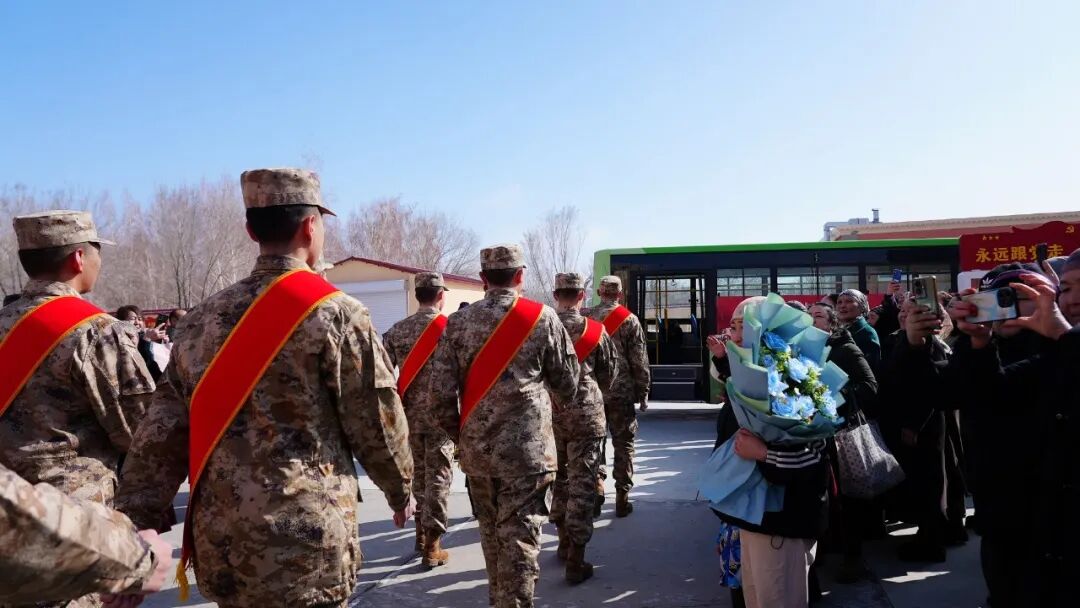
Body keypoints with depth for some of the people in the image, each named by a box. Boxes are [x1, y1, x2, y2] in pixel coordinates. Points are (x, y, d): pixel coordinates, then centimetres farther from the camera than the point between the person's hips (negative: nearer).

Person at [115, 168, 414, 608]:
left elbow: (160, 437, 4)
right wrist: (401, 490, 9)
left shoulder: (202, 319, 5)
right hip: (306, 551, -5)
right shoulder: (336, 314, -12)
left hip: (219, 548, 6)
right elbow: (378, 424, -7)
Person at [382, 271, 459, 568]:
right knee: (437, 477, 2)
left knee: (418, 473, 20)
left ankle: (422, 532, 30)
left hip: (410, 414, 5)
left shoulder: (397, 330, 4)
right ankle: (432, 545, 5)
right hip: (440, 414, -5)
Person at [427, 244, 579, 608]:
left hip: (477, 449, 3)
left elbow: (442, 389, -2)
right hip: (526, 449, -3)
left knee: (491, 533, 20)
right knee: (519, 538, 1)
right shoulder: (543, 319, -3)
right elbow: (568, 386, 2)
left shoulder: (458, 322, 1)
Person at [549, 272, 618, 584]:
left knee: (559, 477, 20)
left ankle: (565, 542, 32)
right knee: (582, 484, 0)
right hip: (585, 415, -3)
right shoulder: (595, 330, -6)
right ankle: (575, 560, 1)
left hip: (550, 414, 4)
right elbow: (610, 374, 4)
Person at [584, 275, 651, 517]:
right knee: (623, 444, 6)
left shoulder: (584, 317, 3)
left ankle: (596, 484, 11)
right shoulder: (629, 319, -4)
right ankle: (622, 497, 8)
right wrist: (643, 392, 3)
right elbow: (639, 360, -4)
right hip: (621, 391, -2)